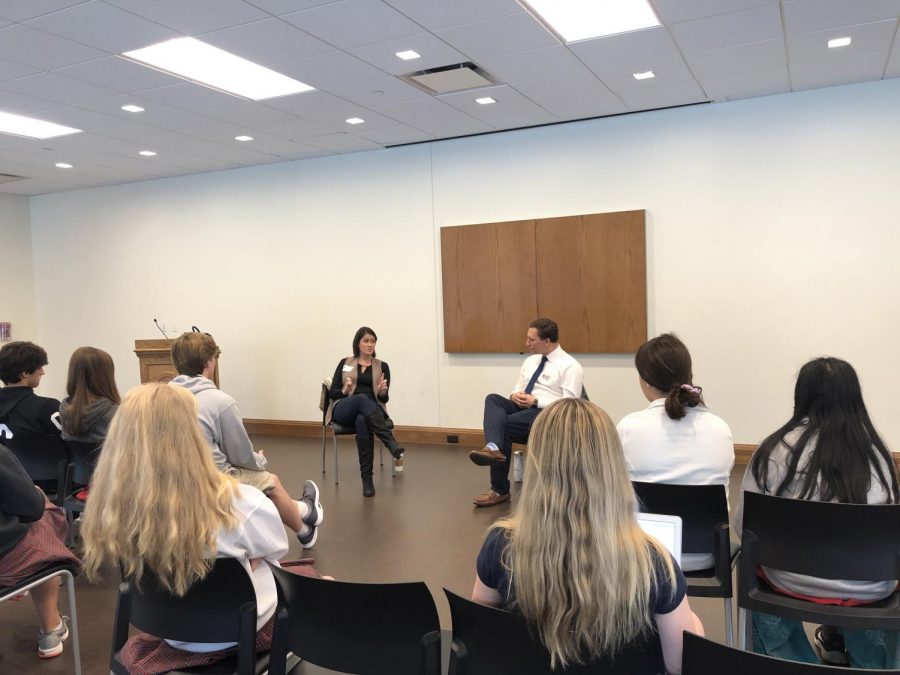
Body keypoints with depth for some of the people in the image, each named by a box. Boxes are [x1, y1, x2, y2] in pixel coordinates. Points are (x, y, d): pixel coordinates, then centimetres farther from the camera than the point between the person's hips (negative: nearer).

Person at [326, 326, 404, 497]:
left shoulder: (382, 366, 14)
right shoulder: (345, 363, 15)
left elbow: (384, 399, 5)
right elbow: (332, 393, 8)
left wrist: (383, 392, -19)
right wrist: (344, 391, -14)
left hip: (372, 410, 0)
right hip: (344, 410, 0)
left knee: (363, 421, -41)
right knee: (362, 398, -39)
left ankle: (367, 478, -41)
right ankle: (393, 446, -49)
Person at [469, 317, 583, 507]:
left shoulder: (570, 366, -5)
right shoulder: (530, 361, 19)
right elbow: (516, 389, 22)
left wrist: (535, 401, -17)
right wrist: (515, 396, -3)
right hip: (521, 409, 7)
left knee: (502, 424, -28)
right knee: (493, 399, -24)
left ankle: (500, 490, -19)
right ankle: (493, 447, -47)